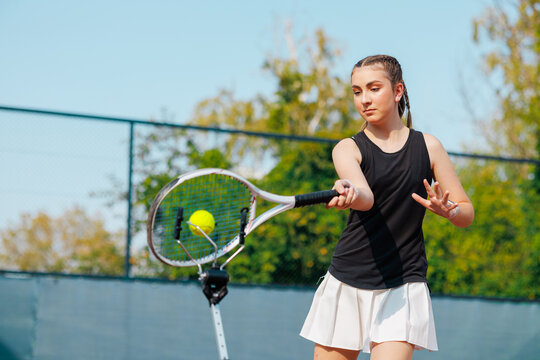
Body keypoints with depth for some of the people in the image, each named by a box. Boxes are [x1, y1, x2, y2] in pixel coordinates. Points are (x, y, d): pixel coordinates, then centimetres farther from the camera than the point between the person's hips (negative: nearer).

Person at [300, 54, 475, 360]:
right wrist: (350, 193, -44)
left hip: (404, 287, -1)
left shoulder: (427, 146, 6)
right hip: (347, 287, 1)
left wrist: (448, 210, -14)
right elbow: (366, 197, -20)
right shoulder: (348, 148, 2)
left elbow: (467, 212, 10)